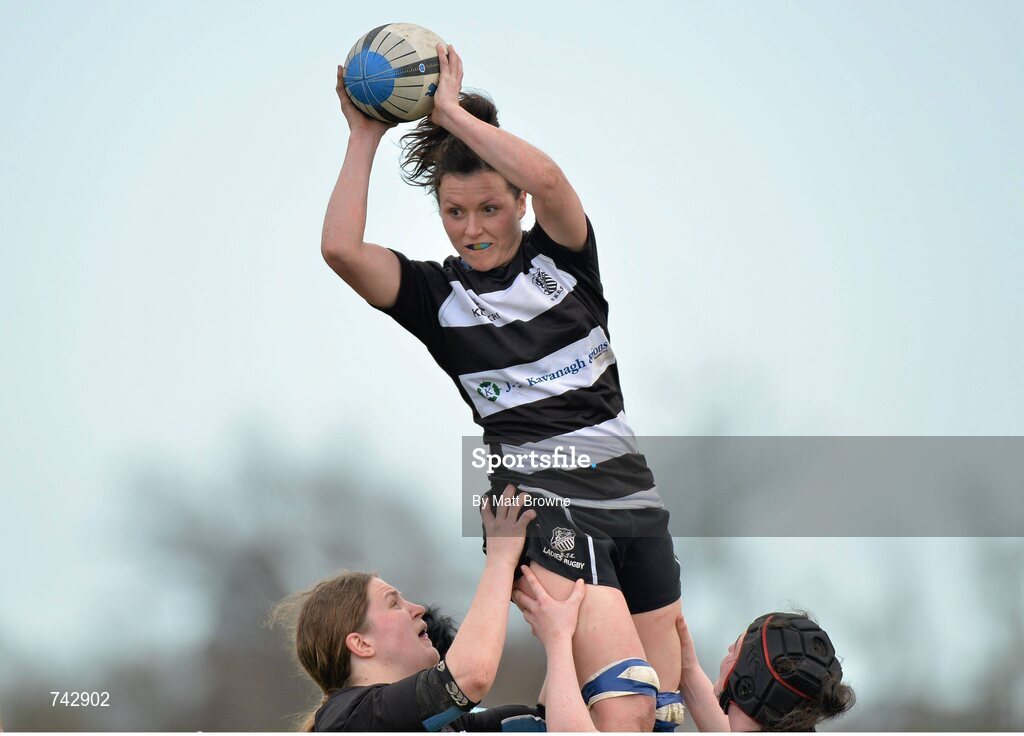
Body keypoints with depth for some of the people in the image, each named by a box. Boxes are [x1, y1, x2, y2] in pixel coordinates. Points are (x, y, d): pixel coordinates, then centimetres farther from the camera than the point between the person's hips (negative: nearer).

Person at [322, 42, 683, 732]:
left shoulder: (561, 256, 9)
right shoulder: (436, 294, 5)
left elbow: (546, 178, -13)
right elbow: (341, 247, -11)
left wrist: (454, 113, -7)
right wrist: (365, 136, -4)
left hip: (632, 497, 4)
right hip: (541, 503, -4)